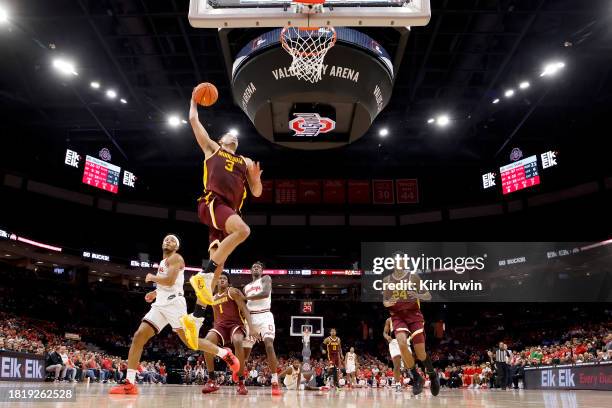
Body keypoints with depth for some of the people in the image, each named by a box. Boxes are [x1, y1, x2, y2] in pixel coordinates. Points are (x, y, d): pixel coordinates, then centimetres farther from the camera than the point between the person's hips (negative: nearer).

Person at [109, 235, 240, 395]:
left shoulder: (175, 258, -3)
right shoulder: (162, 262, 25)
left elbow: (170, 281, -18)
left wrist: (152, 277, -4)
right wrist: (156, 292, 25)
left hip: (174, 304, -9)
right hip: (160, 305, 9)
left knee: (189, 340, -11)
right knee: (138, 336, -6)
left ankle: (225, 354, 5)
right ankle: (129, 383, -8)